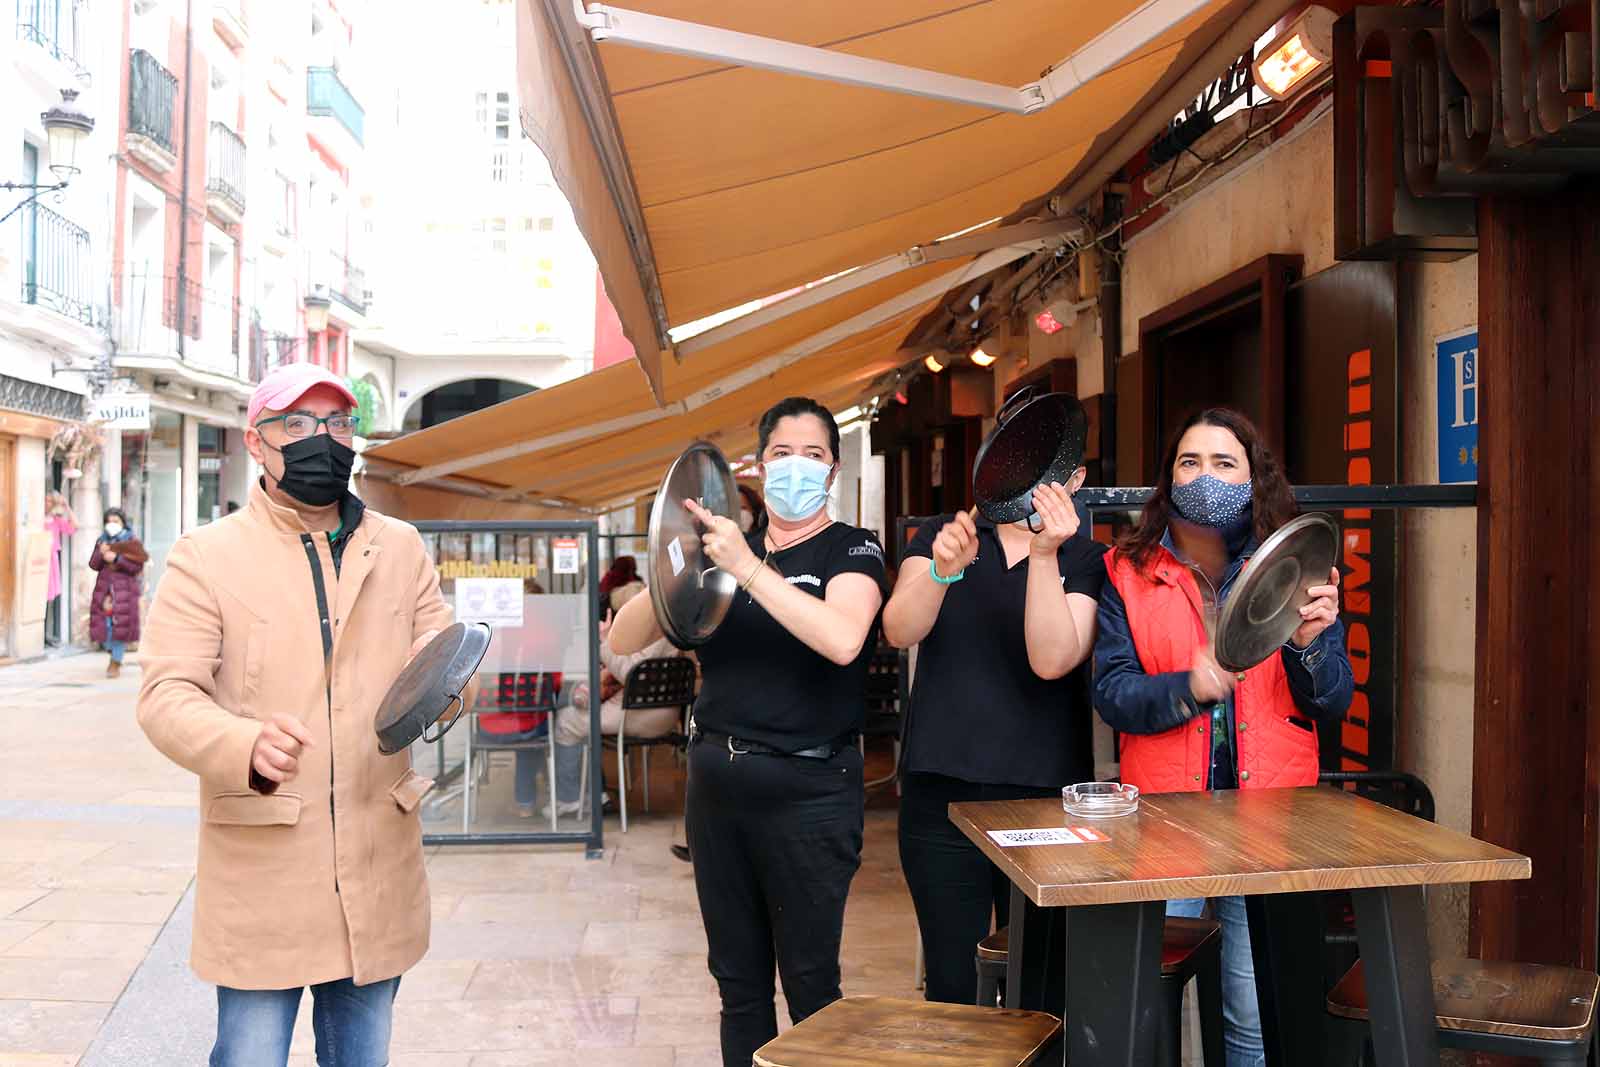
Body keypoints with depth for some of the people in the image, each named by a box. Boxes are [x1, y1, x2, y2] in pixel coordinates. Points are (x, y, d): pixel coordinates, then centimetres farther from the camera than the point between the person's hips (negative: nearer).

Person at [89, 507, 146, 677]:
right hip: (104, 588, 4)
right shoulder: (101, 540, 14)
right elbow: (93, 565, 9)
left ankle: (116, 663, 1)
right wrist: (101, 554, -10)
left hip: (124, 589, -4)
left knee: (120, 624, -7)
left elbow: (138, 566, -7)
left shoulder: (131, 541, 1)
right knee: (103, 623, 2)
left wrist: (117, 558, -15)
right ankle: (112, 652, 26)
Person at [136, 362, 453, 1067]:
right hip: (262, 871, -3)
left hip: (377, 869, 4)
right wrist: (247, 746, -30)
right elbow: (166, 696, -9)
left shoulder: (401, 547, 10)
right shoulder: (205, 555, -2)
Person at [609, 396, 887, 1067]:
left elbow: (843, 639, -24)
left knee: (810, 980, 4)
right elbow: (623, 640, 3)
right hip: (716, 777, 5)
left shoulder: (852, 550, -2)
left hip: (808, 786, -4)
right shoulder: (724, 548, 10)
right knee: (738, 978, 14)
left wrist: (748, 568, -28)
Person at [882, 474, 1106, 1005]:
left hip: (1044, 795, -1)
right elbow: (899, 630, -10)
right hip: (941, 793, 1)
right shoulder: (939, 535, 7)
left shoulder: (1086, 558, 2)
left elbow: (1052, 660, -15)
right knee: (951, 984, 7)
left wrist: (1044, 555, -24)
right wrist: (943, 568, -28)